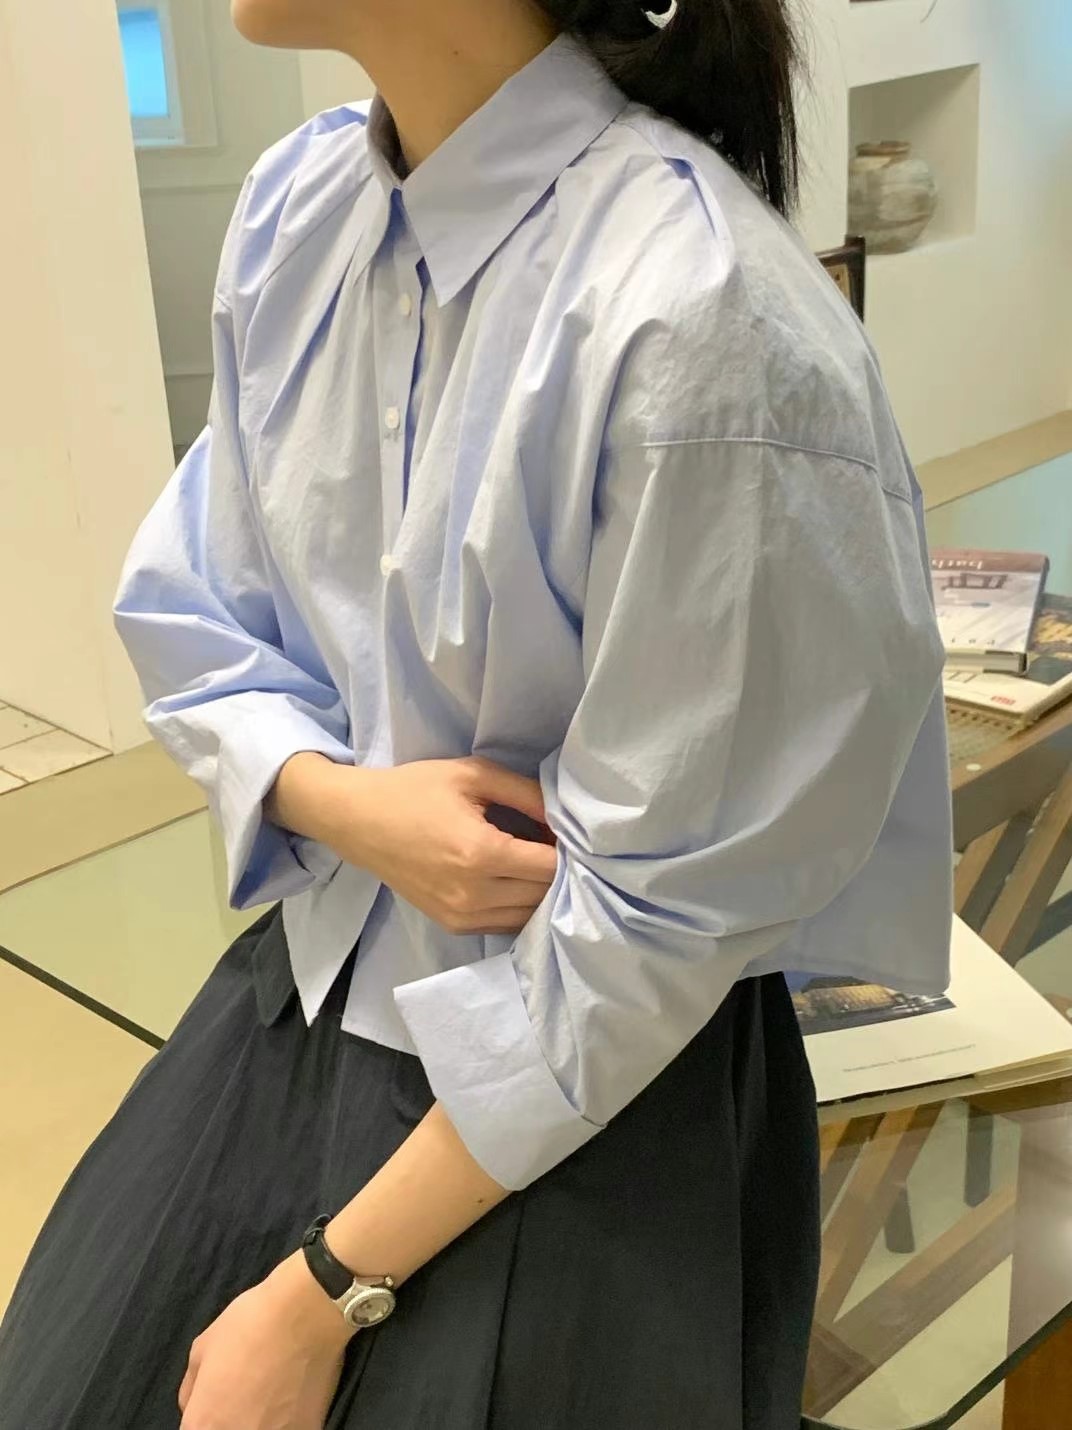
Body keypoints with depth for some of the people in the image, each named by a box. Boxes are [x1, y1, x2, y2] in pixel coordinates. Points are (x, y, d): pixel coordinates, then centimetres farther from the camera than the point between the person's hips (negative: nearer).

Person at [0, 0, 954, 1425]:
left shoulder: (704, 321, -27)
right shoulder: (297, 203, -4)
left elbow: (653, 920, -21)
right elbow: (192, 620, 6)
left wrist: (327, 1294, -12)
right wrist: (345, 802, -17)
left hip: (586, 1093, -5)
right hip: (312, 977, 6)